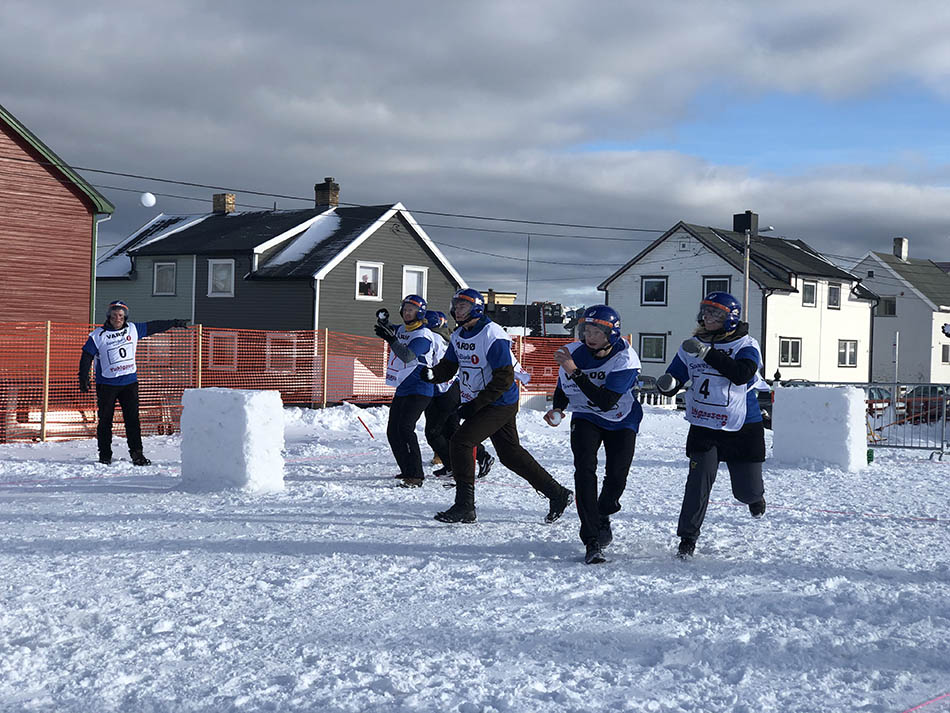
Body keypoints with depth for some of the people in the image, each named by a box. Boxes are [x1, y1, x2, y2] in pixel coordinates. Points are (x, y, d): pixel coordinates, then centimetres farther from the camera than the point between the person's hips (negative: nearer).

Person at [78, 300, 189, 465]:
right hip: (107, 384, -2)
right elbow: (86, 357, -2)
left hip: (130, 382, 2)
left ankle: (137, 453, 4)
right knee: (105, 420, 2)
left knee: (133, 419, 0)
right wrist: (83, 379, -10)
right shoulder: (98, 335, -5)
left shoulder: (133, 329, 5)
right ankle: (105, 455, 12)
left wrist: (174, 323, 23)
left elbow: (153, 327, 17)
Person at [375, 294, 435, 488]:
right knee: (393, 431, 11)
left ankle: (415, 475, -24)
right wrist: (384, 323, 5)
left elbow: (408, 356, -30)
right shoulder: (402, 329, 11)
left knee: (405, 428, -23)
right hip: (402, 389, 9)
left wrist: (391, 339, -43)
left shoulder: (423, 335, -15)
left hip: (418, 390, -9)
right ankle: (407, 471, 23)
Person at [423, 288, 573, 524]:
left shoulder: (492, 336, -20)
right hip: (477, 404, 9)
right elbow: (448, 367, 11)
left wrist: (474, 405, -25)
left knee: (460, 442, -16)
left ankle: (465, 507, -9)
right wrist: (433, 374, -13)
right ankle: (557, 494, 25)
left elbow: (504, 379, -23)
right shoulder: (458, 336, 7)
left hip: (501, 404, -9)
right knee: (510, 454, 14)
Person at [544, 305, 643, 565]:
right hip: (586, 418, 1)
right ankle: (592, 542, -19)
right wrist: (557, 409, -14)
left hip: (621, 421, -1)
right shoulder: (574, 353, -14)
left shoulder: (625, 359, -26)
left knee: (617, 477, -9)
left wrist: (575, 372, -40)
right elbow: (563, 387, 6)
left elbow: (606, 401, -36)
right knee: (585, 468, -20)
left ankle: (602, 516, 28)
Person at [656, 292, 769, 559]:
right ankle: (688, 537, -1)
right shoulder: (692, 346, 3)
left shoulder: (746, 345, -9)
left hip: (743, 429, -2)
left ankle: (755, 495, 44)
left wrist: (707, 353, -35)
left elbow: (742, 374, -28)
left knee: (746, 491, 6)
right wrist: (668, 383, -19)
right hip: (704, 427, 2)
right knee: (699, 481, -15)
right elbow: (674, 379, 6)